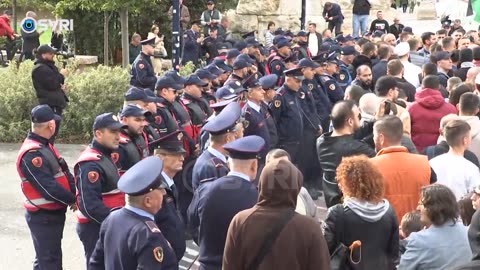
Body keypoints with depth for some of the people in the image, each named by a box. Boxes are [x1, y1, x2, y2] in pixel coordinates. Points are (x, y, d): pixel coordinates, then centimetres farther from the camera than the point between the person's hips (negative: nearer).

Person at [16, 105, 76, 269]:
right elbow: (48, 187, -27)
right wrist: (72, 200, -15)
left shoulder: (45, 146, 9)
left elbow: (64, 172, 7)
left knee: (51, 257, 21)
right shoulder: (31, 154, -24)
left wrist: (76, 193, -8)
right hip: (43, 216, -10)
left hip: (53, 212, 10)